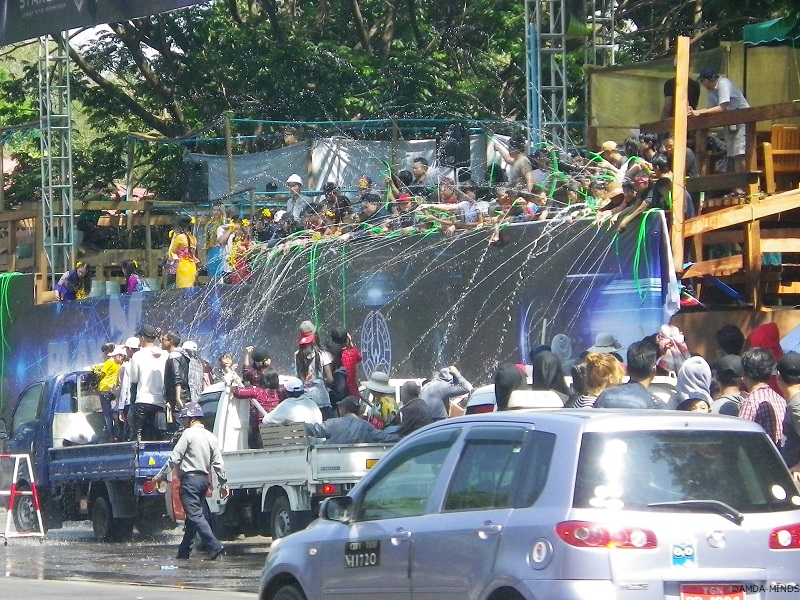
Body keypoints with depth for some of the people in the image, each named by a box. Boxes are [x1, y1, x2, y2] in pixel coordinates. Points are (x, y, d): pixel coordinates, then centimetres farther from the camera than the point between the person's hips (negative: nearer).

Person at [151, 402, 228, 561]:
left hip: (190, 478, -8)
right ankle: (184, 551, 20)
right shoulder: (210, 437, 11)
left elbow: (174, 458, -10)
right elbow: (218, 463, 10)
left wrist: (159, 476, -1)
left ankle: (214, 546, -23)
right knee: (192, 516, 14)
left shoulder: (189, 433, -9)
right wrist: (223, 484, 15)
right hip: (203, 479, 8)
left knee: (195, 515, -11)